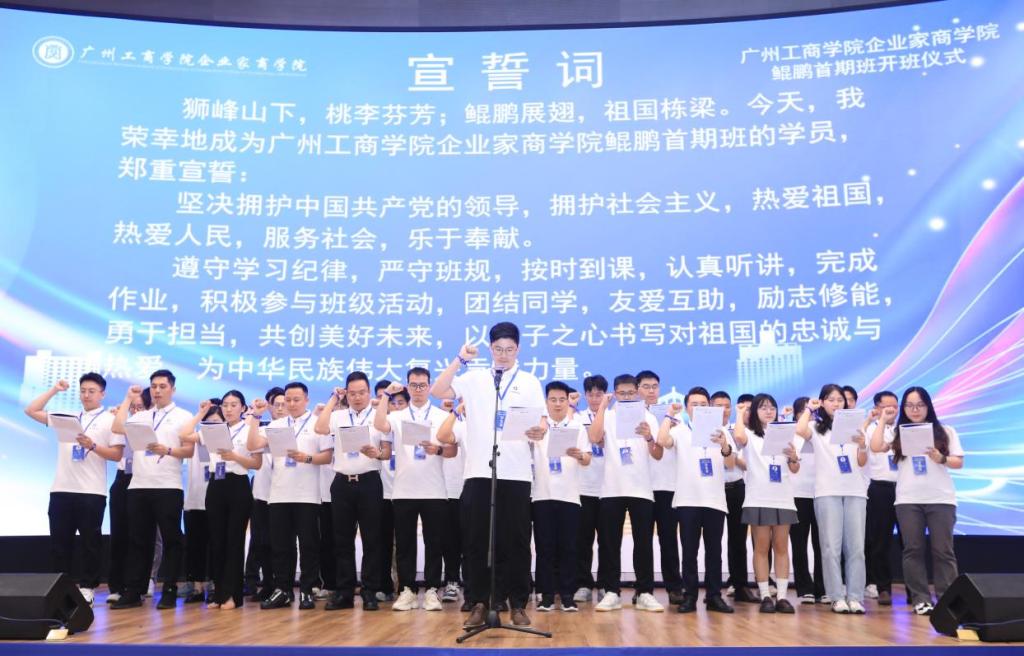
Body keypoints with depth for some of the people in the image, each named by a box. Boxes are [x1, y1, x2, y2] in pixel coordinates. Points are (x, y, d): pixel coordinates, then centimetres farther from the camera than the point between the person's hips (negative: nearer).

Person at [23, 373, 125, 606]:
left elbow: (117, 454, -3)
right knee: (59, 541, 7)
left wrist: (92, 446, -17)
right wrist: (54, 390, 10)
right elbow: (31, 411, 16)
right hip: (61, 489, 4)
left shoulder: (111, 420, 3)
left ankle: (87, 587, 9)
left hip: (92, 491, -4)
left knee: (90, 541, 2)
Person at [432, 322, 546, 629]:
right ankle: (479, 602, 14)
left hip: (516, 474, -1)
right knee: (477, 540, 4)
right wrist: (459, 360, -7)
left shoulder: (530, 381, 7)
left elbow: (542, 424, 1)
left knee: (516, 540, 4)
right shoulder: (474, 378, 9)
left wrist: (538, 431, -22)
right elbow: (437, 392, -1)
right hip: (478, 472, 1)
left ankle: (517, 604, 14)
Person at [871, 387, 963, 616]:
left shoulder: (945, 431, 8)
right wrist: (883, 421, -2)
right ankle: (920, 599, 7)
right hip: (907, 500, 1)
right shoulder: (897, 432, 8)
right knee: (913, 550, 2)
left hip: (941, 499, -1)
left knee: (943, 550, -1)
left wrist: (941, 459, -15)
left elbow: (959, 462, 5)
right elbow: (876, 447, -7)